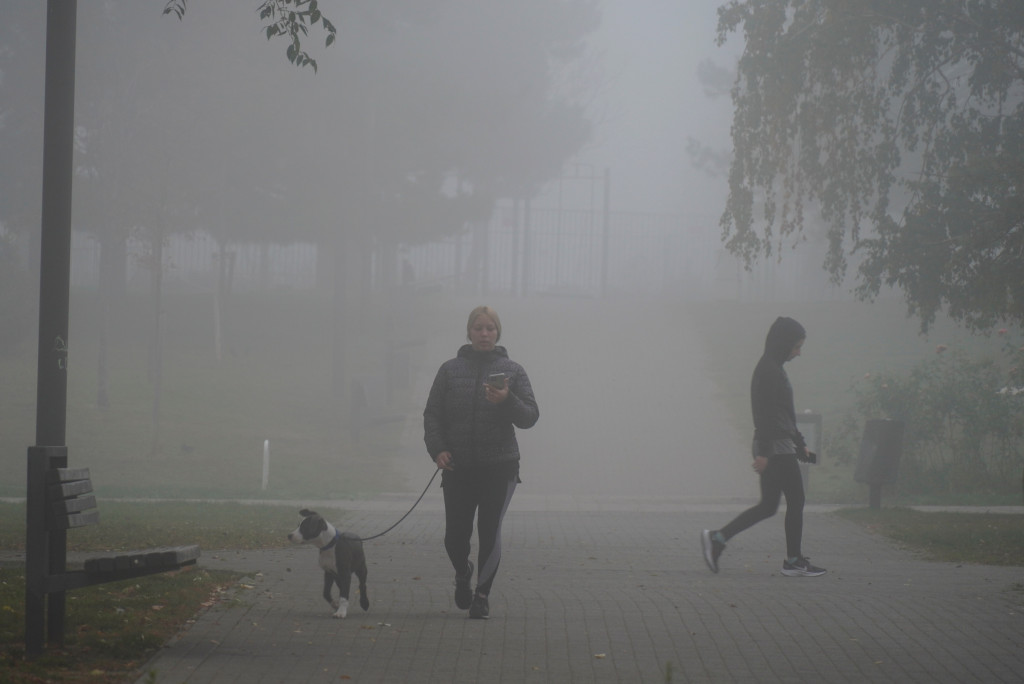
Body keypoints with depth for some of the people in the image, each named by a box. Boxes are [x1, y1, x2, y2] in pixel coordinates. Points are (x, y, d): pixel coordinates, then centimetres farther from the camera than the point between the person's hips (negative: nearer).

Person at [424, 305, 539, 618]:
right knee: (455, 537, 0)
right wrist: (437, 448, -8)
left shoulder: (512, 371, 4)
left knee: (490, 534, -6)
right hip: (458, 467, 1)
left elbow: (530, 417, 0)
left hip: (499, 466, -1)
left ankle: (482, 595, 12)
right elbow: (432, 413, 7)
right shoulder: (450, 369, 7)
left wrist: (507, 401, -20)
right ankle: (463, 573, 33)